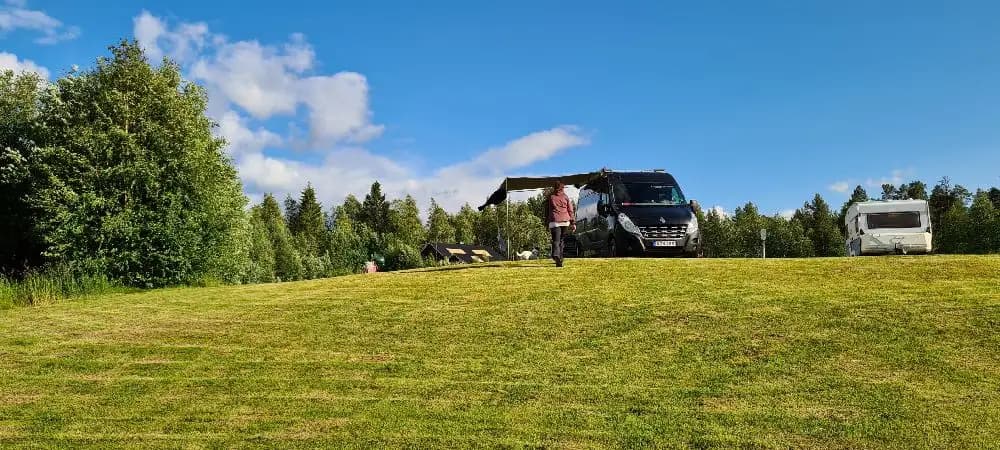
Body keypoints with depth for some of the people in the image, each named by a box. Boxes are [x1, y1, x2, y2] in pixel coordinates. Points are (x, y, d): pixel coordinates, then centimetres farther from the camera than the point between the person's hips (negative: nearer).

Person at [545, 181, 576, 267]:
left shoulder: (550, 197, 8)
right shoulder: (566, 197, 10)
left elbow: (546, 211, 10)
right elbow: (570, 211, 6)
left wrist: (547, 222, 18)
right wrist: (573, 223, 7)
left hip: (554, 221, -2)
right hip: (565, 221, 2)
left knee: (556, 240, -9)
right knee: (561, 240, 14)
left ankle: (556, 255, -35)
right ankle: (560, 259, 15)